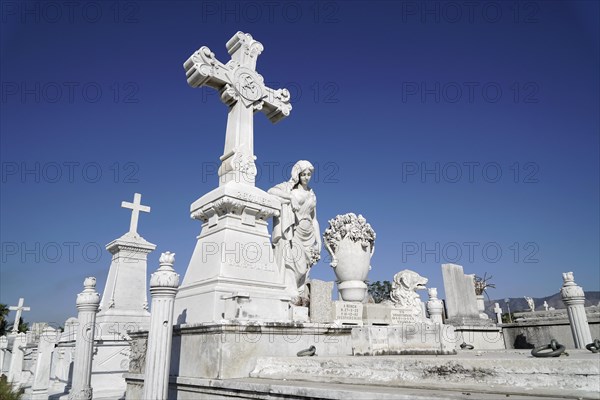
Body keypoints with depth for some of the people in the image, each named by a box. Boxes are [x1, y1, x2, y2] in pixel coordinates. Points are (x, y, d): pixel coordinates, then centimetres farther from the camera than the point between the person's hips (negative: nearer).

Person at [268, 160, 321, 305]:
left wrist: (318, 240, 11)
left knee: (303, 266, 1)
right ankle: (291, 295, -18)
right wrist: (291, 196, -20)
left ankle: (301, 295, 3)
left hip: (307, 233, 5)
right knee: (291, 259, -15)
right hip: (292, 231, -5)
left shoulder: (311, 194, 20)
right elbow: (271, 191, -12)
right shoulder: (289, 187, 6)